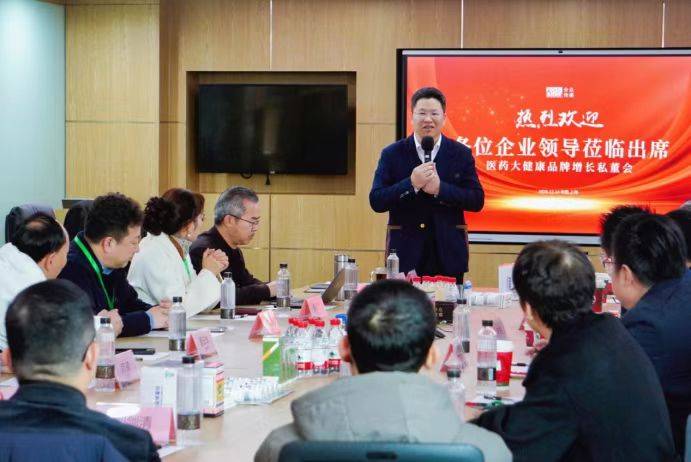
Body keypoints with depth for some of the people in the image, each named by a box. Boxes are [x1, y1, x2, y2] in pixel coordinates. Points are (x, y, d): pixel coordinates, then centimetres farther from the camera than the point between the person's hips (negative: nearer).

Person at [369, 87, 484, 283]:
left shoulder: (461, 154, 6)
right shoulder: (392, 154, 3)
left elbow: (477, 201, -1)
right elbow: (376, 202, -4)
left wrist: (440, 188, -14)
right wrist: (411, 184, -17)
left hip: (448, 256, 1)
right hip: (406, 254, -1)